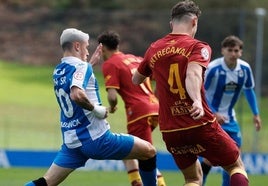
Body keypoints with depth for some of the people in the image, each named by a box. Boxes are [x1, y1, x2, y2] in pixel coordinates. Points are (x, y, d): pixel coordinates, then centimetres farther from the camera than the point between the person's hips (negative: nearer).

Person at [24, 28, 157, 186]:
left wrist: (93, 61, 39)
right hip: (96, 138, -7)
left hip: (71, 142, 7)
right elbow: (76, 95, -31)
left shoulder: (58, 71, 13)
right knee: (149, 151, 3)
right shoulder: (81, 66, -11)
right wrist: (96, 109, -17)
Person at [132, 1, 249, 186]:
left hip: (170, 131, 4)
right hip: (201, 126, -4)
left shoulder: (154, 49, 9)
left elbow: (136, 80, 24)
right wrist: (197, 101, -43)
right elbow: (193, 74, -26)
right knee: (236, 167, 14)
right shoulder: (198, 47, -6)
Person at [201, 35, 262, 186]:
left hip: (228, 117, 6)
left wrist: (256, 114, 9)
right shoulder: (213, 68, -23)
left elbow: (249, 90, 12)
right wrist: (214, 114, -24)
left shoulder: (245, 68, -7)